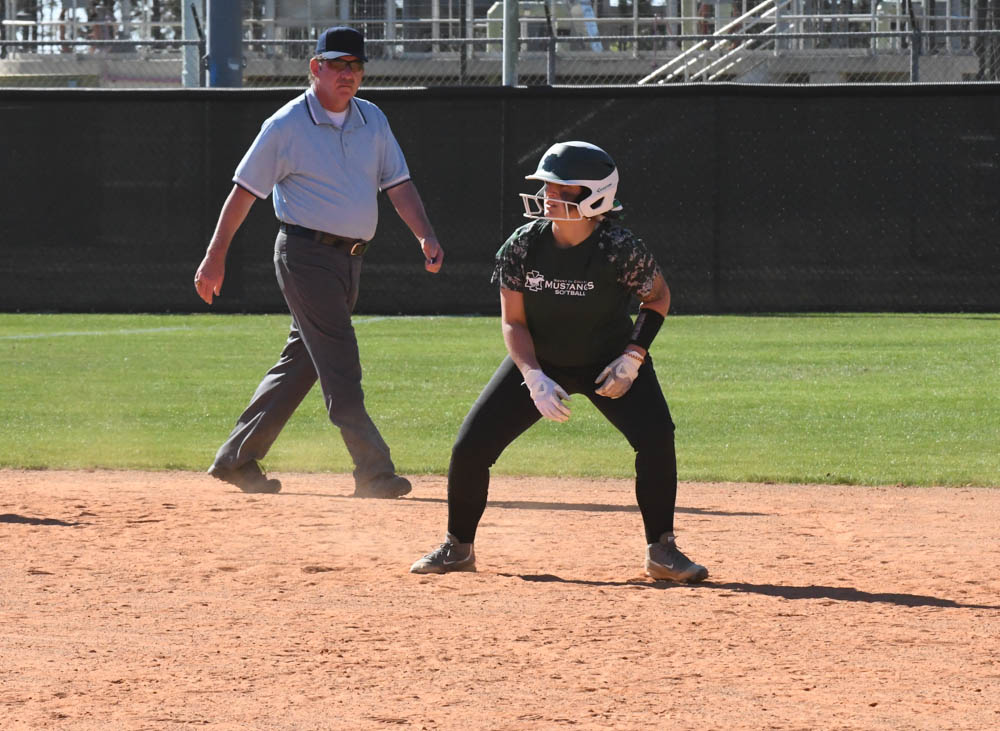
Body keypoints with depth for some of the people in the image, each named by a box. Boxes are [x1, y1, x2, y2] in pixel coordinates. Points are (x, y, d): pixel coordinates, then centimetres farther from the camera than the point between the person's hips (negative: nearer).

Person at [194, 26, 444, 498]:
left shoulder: (372, 120, 11)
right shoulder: (286, 126, -6)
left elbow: (398, 184, 8)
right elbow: (244, 191, -3)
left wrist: (425, 236, -8)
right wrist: (215, 258, -5)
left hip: (350, 258, 7)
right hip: (306, 254, -7)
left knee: (302, 363, 10)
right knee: (339, 363, -13)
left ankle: (237, 459, 19)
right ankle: (373, 471, -17)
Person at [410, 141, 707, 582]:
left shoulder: (620, 250, -24)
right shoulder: (523, 246, -17)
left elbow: (658, 297, -6)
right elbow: (513, 322, -10)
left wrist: (633, 356, -18)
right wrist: (535, 379, -24)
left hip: (609, 361, -2)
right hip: (539, 361, 2)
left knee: (655, 437, -24)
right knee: (471, 446, -7)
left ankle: (661, 550, -8)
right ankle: (458, 547, 16)